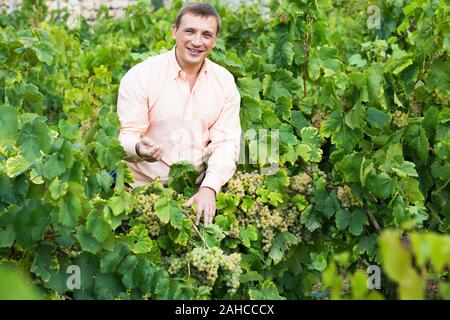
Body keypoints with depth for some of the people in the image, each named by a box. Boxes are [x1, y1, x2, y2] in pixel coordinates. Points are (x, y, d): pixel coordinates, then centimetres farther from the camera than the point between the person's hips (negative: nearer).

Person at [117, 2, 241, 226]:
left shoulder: (225, 81, 3)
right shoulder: (140, 76, -7)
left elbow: (226, 143, -3)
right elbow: (125, 136, -8)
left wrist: (208, 189, -18)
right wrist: (139, 148, -33)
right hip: (144, 185, -2)